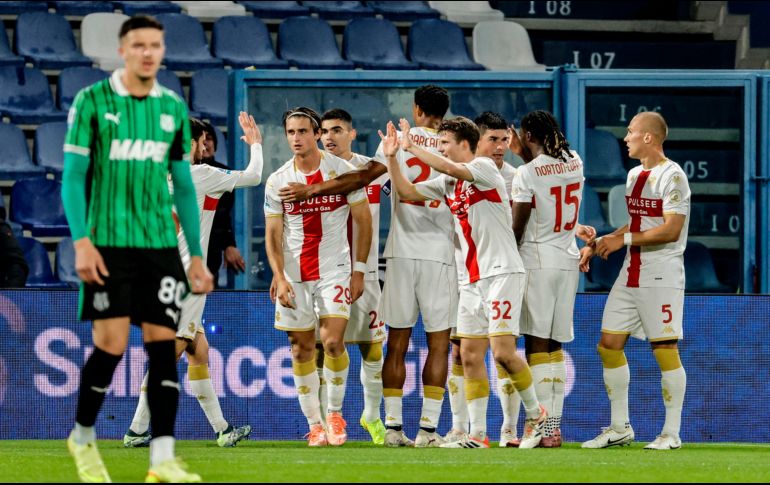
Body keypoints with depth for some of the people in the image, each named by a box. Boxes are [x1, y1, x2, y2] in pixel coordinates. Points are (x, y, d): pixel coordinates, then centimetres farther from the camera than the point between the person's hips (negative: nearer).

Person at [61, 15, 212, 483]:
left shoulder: (174, 108, 10)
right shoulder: (92, 102, -2)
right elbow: (73, 176, -3)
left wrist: (197, 254, 12)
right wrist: (81, 241, -13)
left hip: (161, 245, 4)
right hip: (109, 244, -4)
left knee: (163, 345, -4)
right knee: (112, 344, -7)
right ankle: (83, 437, 16)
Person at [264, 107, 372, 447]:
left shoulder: (343, 170, -3)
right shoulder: (277, 182, 2)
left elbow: (363, 221, 2)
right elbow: (272, 235, 4)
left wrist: (359, 271, -2)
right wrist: (279, 277, -8)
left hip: (335, 271, -2)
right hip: (294, 275, 2)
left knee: (332, 341, -16)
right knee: (301, 349, 3)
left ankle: (335, 413, 3)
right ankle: (314, 424, 11)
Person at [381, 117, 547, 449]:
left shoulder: (485, 167, -8)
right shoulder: (447, 183, 15)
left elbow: (450, 169, -25)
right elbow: (406, 192, 17)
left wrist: (412, 147, -19)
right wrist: (392, 157, 5)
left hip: (502, 272, -8)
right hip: (472, 279, 8)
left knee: (503, 353, -13)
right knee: (470, 356, 1)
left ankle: (536, 415, 7)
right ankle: (477, 435, 2)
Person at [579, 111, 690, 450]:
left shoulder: (671, 176, -12)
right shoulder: (635, 175, 15)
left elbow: (671, 230, -19)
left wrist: (624, 239, -18)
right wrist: (598, 244, 13)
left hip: (661, 276, -9)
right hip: (630, 275, 9)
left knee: (665, 349, -5)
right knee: (609, 345, 6)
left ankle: (672, 433, 1)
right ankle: (620, 428, 14)